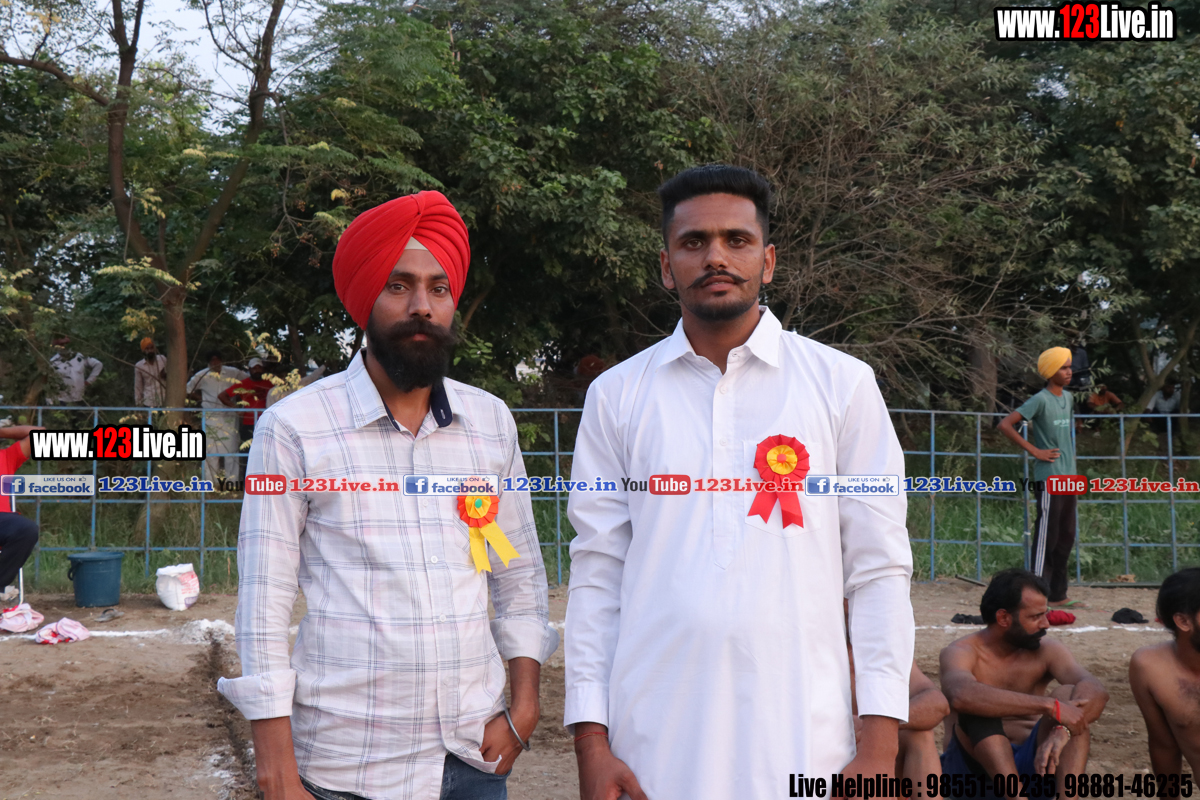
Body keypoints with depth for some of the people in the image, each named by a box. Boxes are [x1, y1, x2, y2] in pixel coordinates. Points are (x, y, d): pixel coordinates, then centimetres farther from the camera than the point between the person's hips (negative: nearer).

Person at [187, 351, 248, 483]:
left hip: (229, 417, 0)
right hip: (210, 417, 0)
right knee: (211, 451, 2)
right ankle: (211, 482, 7)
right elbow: (188, 391, 13)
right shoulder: (201, 376, 3)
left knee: (231, 450, -2)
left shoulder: (233, 373, 2)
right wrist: (201, 398, -2)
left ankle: (232, 482, 2)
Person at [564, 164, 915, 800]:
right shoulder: (617, 396, 4)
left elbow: (877, 569, 0)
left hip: (800, 740, -1)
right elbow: (598, 572, 4)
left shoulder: (841, 384, 2)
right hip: (652, 743, 1)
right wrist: (591, 743, -1)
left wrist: (879, 748, -6)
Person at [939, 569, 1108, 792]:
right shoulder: (961, 653, -11)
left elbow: (1096, 690, -17)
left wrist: (1061, 730, -38)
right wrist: (1050, 706, -40)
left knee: (1069, 696, -19)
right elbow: (962, 696, -36)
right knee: (980, 708, -31)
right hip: (973, 768, -3)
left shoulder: (1046, 650, 1)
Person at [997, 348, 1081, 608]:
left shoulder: (1068, 398, 13)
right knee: (1047, 537, -7)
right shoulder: (1040, 400, -11)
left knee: (1066, 538, 11)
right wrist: (1034, 450, -15)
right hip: (1048, 478, -8)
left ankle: (1058, 595, 18)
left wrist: (1070, 451, 15)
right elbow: (1005, 425, -17)